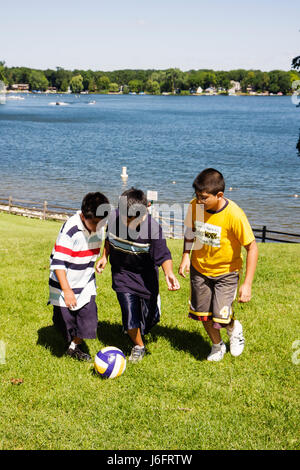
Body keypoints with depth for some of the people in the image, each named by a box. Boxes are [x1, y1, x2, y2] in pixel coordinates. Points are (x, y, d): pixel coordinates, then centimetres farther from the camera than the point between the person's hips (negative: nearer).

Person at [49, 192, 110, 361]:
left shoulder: (99, 228, -5)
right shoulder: (71, 230, -27)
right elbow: (57, 262, -25)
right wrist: (66, 290, -24)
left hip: (86, 283, 5)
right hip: (65, 284, -5)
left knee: (88, 318, 1)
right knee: (66, 318, 6)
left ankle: (74, 347, 22)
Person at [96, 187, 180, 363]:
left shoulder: (153, 227, -27)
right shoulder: (114, 218, -18)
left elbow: (163, 255, -25)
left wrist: (169, 273, -41)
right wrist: (105, 256, 2)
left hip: (146, 275, -1)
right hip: (122, 273, 1)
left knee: (150, 316, 10)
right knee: (130, 314, -9)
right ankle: (138, 346, 18)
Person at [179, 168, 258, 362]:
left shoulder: (234, 215, -28)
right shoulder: (195, 206, -15)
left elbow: (252, 248, -20)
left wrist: (247, 284, -21)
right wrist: (186, 255, -6)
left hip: (226, 272, -4)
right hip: (199, 268, 4)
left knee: (220, 318, -10)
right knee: (203, 313, 11)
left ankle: (234, 328, 27)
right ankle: (217, 345, 39)